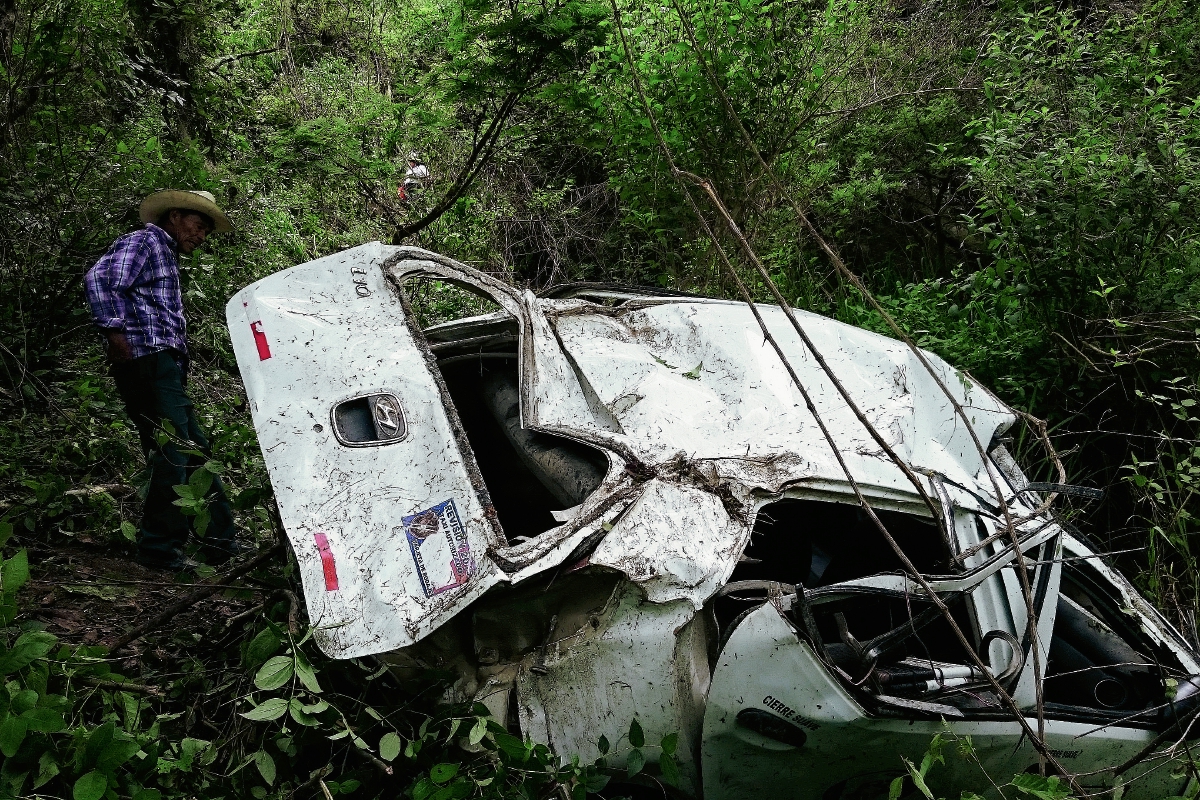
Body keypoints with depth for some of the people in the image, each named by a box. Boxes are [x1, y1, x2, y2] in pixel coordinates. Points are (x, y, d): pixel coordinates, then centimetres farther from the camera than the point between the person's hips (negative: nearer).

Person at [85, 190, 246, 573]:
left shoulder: (166, 257, 28)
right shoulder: (143, 242, 0)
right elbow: (100, 278, -17)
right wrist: (115, 333, -22)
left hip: (167, 368, 10)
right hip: (148, 362, -10)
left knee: (197, 452, 10)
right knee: (174, 454, -12)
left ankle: (220, 542, 15)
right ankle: (159, 549, -5)